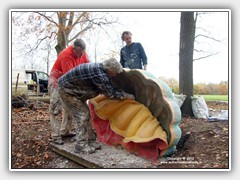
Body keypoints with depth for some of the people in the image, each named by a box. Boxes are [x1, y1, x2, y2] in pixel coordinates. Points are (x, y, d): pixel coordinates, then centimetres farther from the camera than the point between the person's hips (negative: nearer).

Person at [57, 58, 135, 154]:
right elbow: (111, 94, -24)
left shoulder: (100, 68, -2)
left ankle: (86, 140, 20)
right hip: (66, 89, -10)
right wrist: (128, 96, -12)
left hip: (73, 88, 10)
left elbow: (111, 87, 7)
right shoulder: (99, 74, -31)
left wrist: (124, 93, 5)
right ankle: (81, 145, 0)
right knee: (82, 114, -9)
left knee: (85, 113, 11)